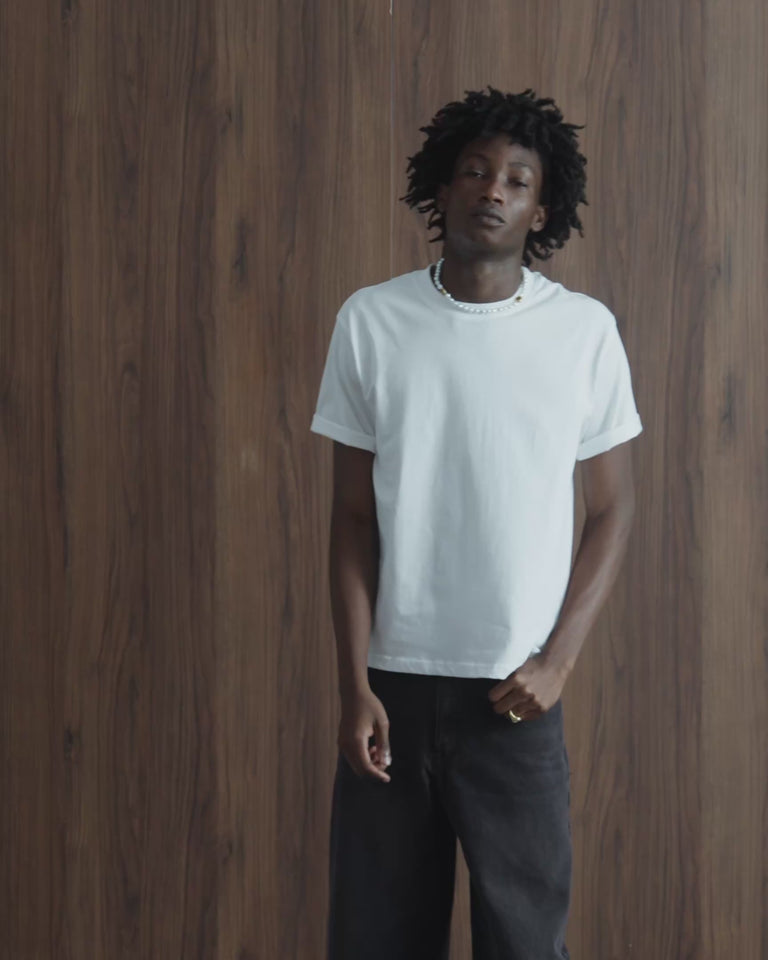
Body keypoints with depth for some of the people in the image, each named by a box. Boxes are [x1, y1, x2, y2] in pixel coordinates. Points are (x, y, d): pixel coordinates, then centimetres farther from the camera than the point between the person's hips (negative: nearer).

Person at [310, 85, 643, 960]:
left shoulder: (585, 330, -2)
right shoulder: (371, 321, 0)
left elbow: (612, 510, 4)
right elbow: (353, 516, 2)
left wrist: (557, 661, -7)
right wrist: (354, 684, -4)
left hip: (513, 690, -1)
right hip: (393, 682, 1)